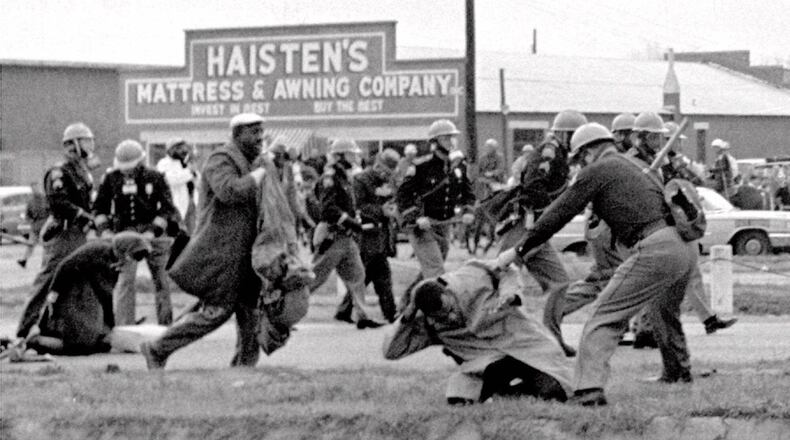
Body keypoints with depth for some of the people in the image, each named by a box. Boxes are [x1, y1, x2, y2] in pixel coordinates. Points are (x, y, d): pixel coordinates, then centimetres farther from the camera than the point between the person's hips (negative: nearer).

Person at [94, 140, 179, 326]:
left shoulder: (155, 178, -5)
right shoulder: (111, 178, 1)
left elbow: (167, 208, -7)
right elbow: (99, 207, 7)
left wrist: (153, 232, -18)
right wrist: (104, 230, -8)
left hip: (152, 232, 0)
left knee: (160, 280, 7)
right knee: (125, 280, -13)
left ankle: (166, 324, 20)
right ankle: (123, 326, -14)